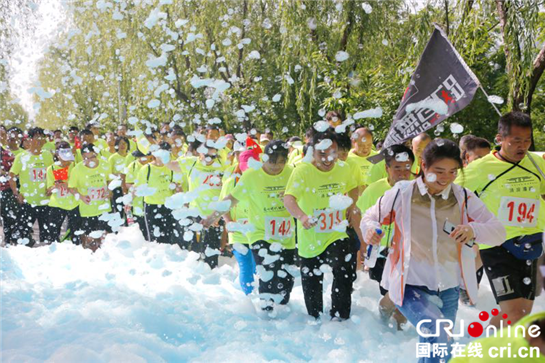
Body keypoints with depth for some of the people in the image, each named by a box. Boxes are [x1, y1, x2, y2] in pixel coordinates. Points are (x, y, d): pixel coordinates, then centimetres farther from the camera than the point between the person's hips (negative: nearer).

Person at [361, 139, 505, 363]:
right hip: (410, 287, -4)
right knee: (436, 334, -30)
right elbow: (370, 217, 4)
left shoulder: (464, 198, -2)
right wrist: (370, 228, -21)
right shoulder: (402, 194, -9)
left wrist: (474, 230, -29)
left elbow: (498, 232, -6)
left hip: (448, 289, 4)